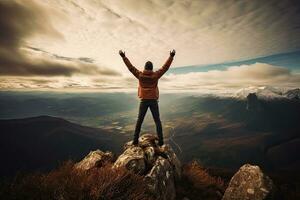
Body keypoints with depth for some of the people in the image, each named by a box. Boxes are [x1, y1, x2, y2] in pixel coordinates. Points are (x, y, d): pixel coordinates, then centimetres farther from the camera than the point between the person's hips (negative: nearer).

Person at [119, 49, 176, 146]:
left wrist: (123, 57, 10)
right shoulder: (156, 75, -6)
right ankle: (160, 141, 7)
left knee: (139, 121, 10)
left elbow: (130, 67, 2)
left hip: (144, 101, 1)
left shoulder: (140, 75, -3)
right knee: (157, 121, 7)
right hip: (153, 101, 0)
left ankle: (135, 140, 12)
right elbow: (165, 67, -2)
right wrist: (171, 56, 3)